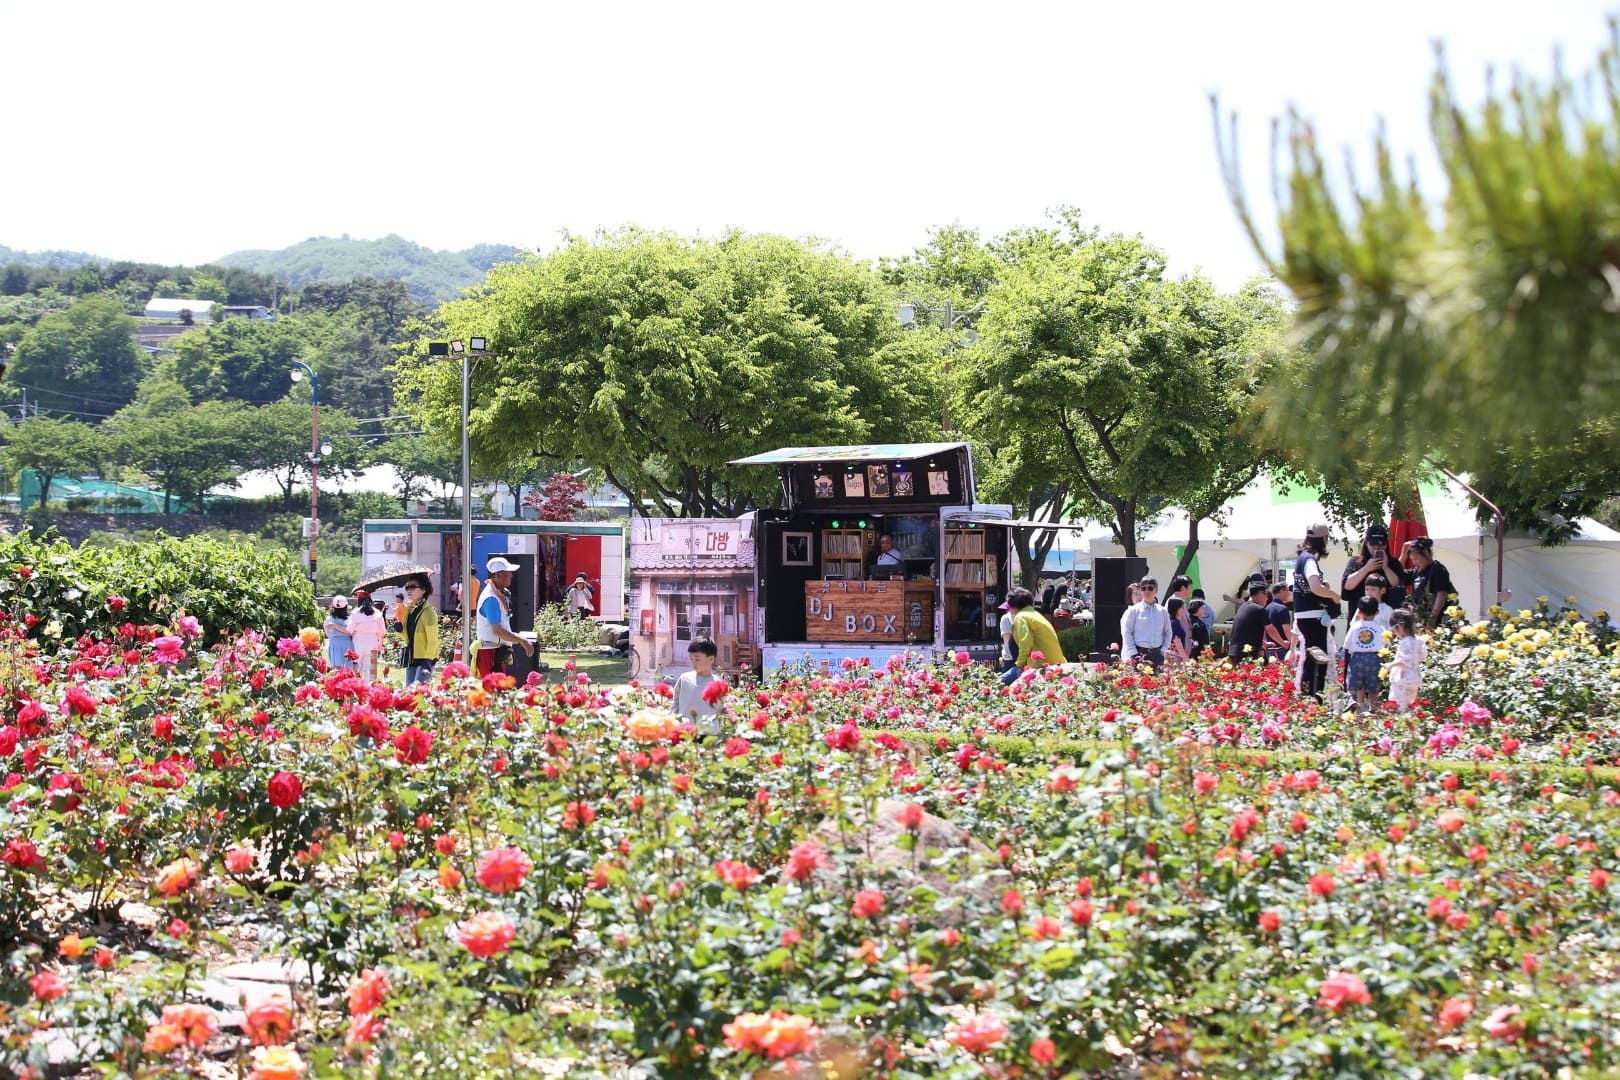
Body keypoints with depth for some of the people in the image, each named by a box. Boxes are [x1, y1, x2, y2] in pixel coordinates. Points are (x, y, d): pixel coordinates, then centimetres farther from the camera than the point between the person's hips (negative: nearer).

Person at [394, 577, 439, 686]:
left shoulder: (428, 611, -12)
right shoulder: (408, 610, 11)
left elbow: (433, 640, -15)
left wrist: (428, 660, -22)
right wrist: (399, 628, 1)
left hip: (425, 659, -9)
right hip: (411, 659, 9)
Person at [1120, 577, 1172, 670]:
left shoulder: (1162, 611, 10)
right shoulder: (1133, 611, 0)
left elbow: (1168, 633, 16)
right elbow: (1126, 633, -2)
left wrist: (1163, 650, 4)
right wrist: (1133, 654, -7)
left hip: (1157, 654, 3)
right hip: (1139, 654, -3)